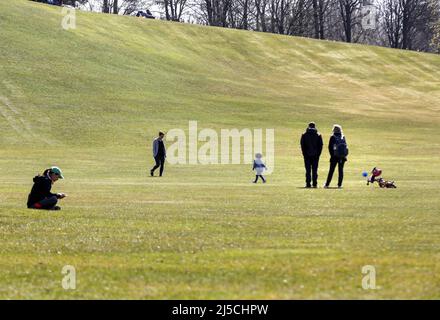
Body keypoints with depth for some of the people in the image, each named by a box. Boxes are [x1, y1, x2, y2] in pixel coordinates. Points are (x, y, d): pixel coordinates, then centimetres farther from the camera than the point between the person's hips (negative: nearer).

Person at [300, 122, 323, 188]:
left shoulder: (304, 135, 0)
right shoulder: (318, 135, 2)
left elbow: (302, 145, 0)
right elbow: (320, 145, 1)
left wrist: (304, 154, 4)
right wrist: (318, 154, 5)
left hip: (307, 155, -1)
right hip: (315, 155, 1)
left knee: (308, 170, 2)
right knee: (314, 170, 4)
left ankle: (308, 184, -3)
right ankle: (315, 184, 0)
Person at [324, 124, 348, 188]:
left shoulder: (333, 137, -5)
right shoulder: (343, 137, 5)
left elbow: (330, 147, -6)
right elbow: (346, 146, 7)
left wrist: (332, 155, 2)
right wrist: (345, 156, 10)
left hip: (335, 157, -2)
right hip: (342, 157, 2)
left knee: (331, 170, 3)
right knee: (340, 170, 7)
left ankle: (327, 184, 5)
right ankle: (339, 184, 3)